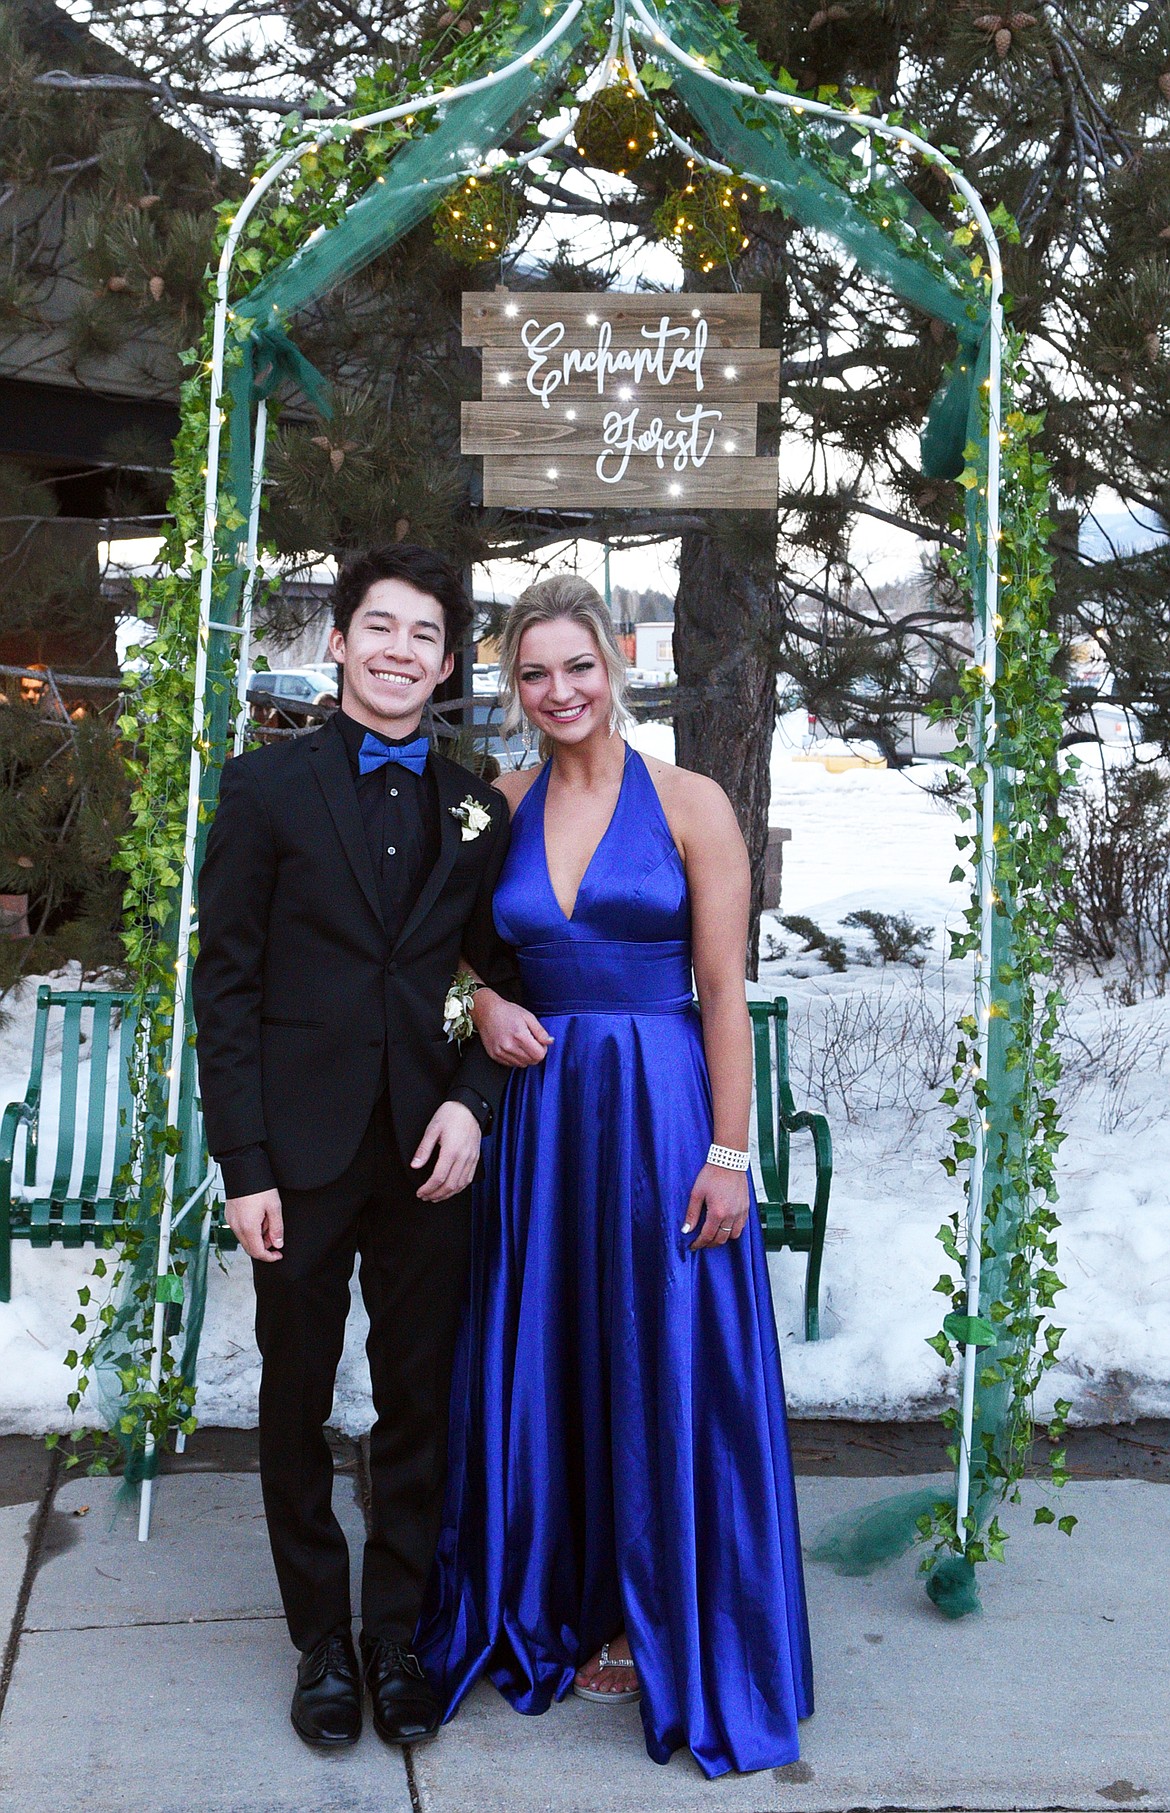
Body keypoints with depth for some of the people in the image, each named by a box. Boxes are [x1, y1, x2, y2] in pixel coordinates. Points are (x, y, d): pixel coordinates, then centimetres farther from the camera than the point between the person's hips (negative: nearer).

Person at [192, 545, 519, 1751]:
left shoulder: (475, 812, 7)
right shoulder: (267, 788, -2)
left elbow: (502, 979, 11)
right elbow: (225, 984, -5)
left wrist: (473, 1102, -7)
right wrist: (244, 1166, -9)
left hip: (428, 1153, 2)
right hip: (303, 1152, -2)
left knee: (418, 1406, 11)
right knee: (296, 1410, 10)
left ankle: (397, 1638, 28)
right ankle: (322, 1644, 28)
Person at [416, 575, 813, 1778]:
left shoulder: (689, 805, -5)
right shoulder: (502, 808, 7)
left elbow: (725, 994, -7)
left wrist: (728, 1153, -12)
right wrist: (485, 1003, -4)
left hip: (660, 1111, -4)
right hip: (539, 1110, 4)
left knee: (664, 1368, 5)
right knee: (543, 1364, 12)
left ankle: (656, 1623, 25)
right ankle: (554, 1604, 31)